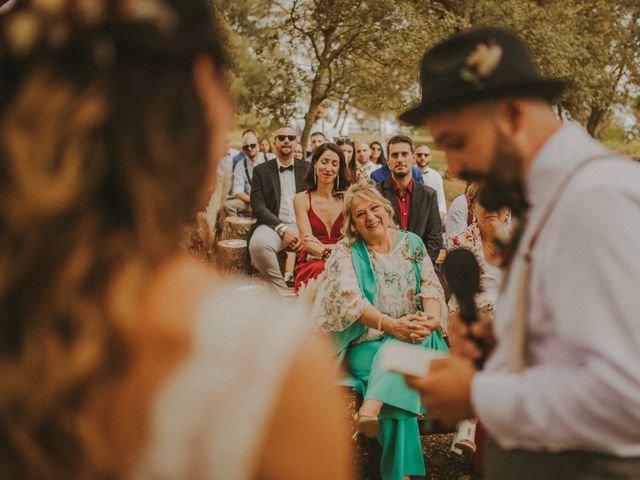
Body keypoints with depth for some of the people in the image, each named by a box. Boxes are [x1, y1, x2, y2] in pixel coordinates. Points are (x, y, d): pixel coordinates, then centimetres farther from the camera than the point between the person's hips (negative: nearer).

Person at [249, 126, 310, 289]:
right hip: (274, 225, -1)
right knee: (258, 244, -35)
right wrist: (282, 229, -15)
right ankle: (280, 289, -19)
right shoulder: (261, 170, 10)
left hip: (303, 225, 1)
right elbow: (258, 206, 0)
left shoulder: (308, 169, 14)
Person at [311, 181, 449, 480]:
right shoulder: (346, 251, 1)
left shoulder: (412, 243, 12)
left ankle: (370, 409, -54)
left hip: (413, 335, 2)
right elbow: (350, 298, -13)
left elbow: (431, 286, 3)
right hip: (367, 343, -2)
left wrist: (431, 317, -22)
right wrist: (391, 325, -29)